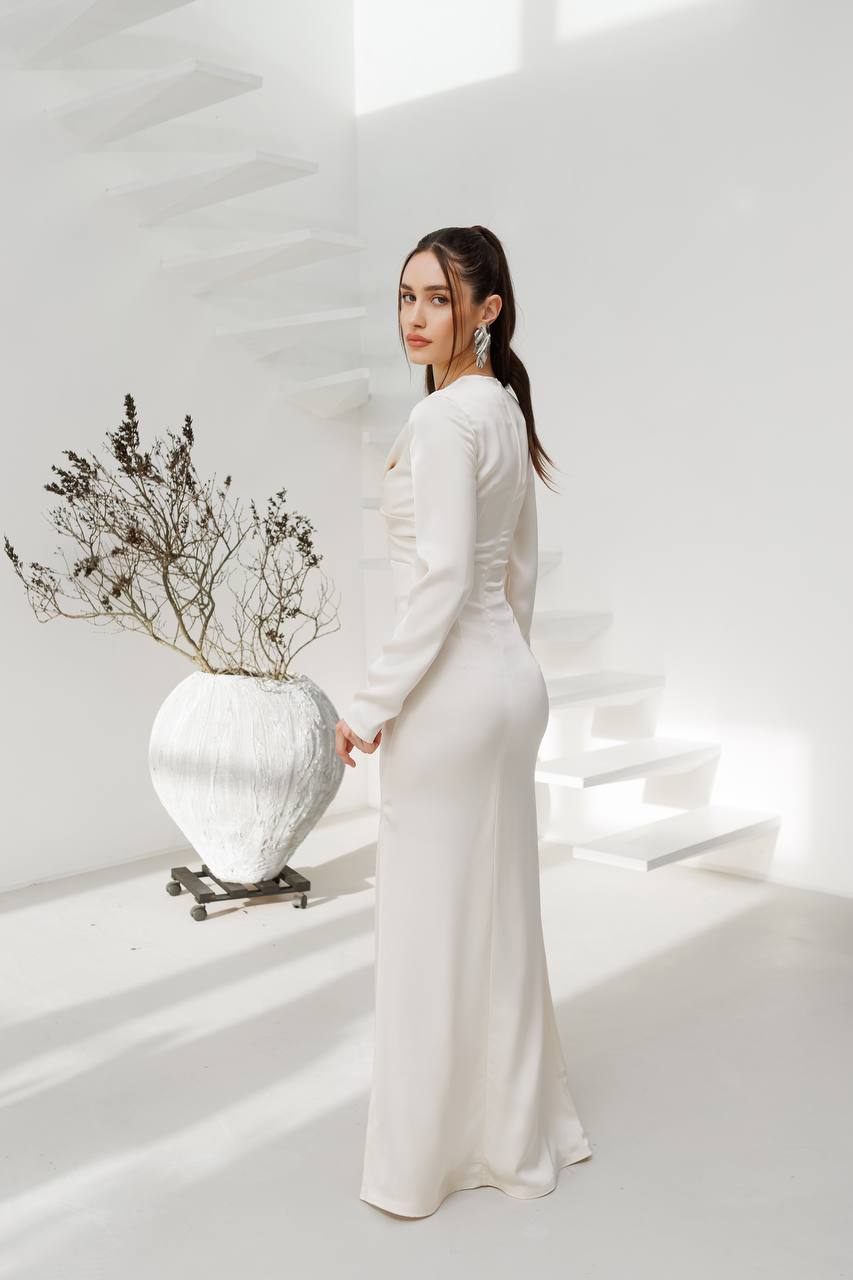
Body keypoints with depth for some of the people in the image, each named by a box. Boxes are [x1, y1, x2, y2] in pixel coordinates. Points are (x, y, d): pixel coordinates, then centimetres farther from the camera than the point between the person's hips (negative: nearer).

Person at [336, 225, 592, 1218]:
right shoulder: (505, 408, 12)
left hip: (451, 691, -10)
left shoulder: (444, 417, -17)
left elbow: (441, 578, -22)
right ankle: (517, 1133, 35)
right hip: (511, 679, 10)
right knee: (500, 912, 18)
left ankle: (424, 1157, 22)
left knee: (432, 922, 4)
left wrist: (371, 704, -16)